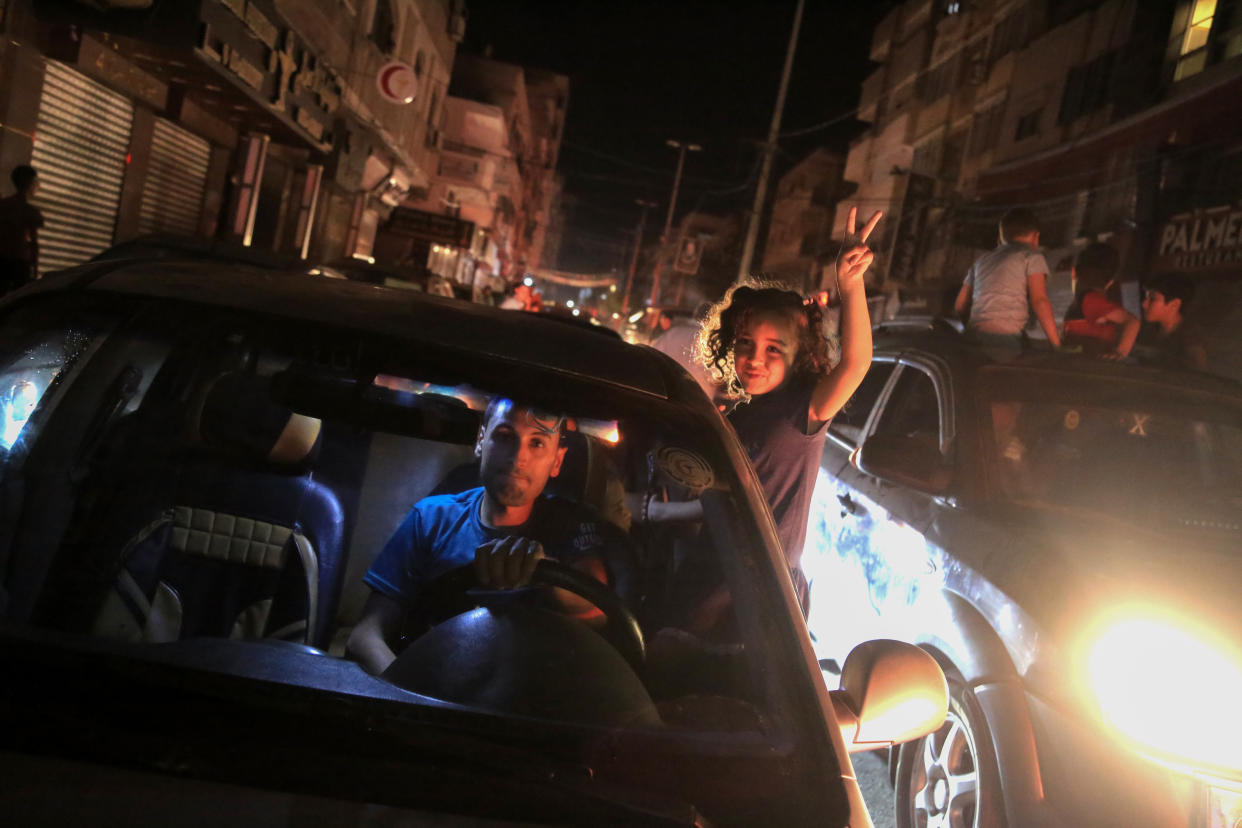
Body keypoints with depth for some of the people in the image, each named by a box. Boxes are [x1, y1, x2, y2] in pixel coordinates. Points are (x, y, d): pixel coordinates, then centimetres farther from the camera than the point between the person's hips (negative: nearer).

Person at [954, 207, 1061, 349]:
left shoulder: (982, 260, 27)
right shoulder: (1031, 256, 10)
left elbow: (959, 306, 26)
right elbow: (1039, 300, -4)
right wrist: (1056, 344, -4)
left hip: (973, 335, 6)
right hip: (1005, 339, -6)